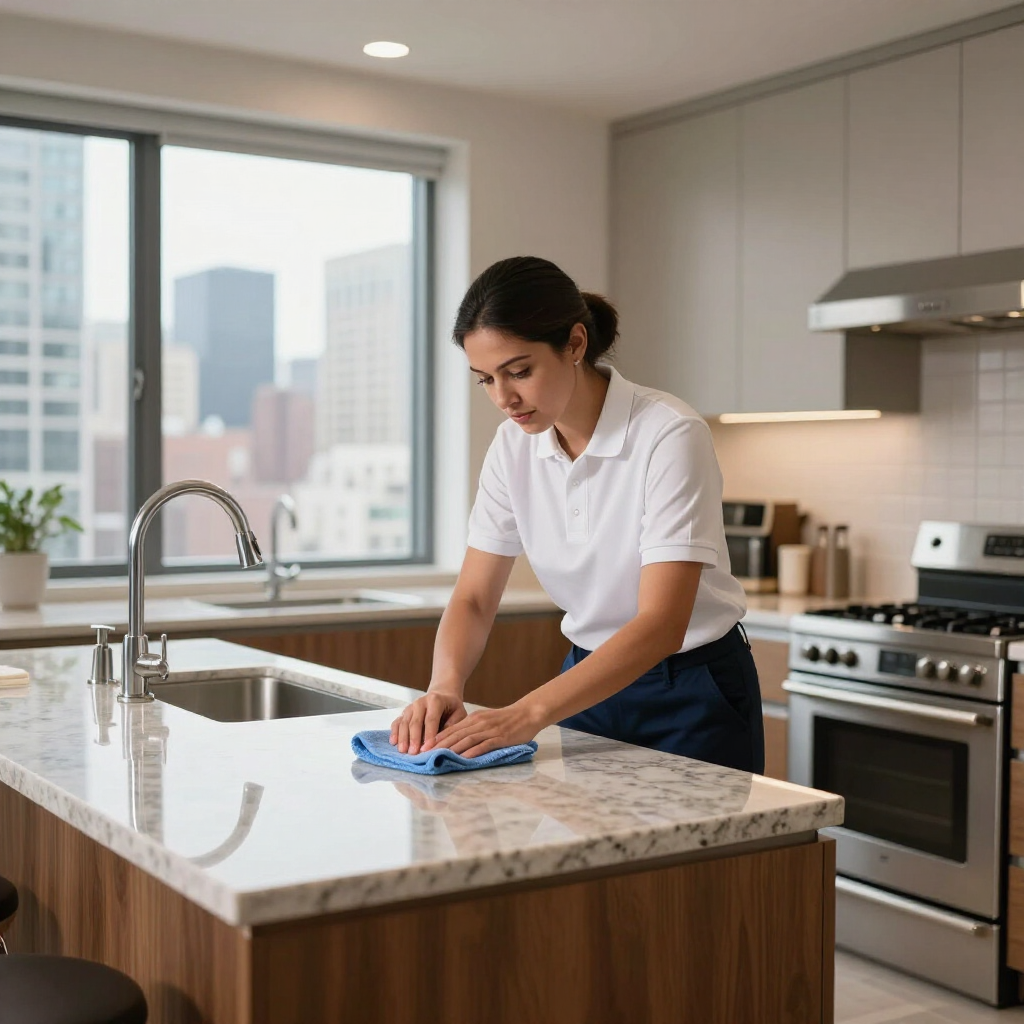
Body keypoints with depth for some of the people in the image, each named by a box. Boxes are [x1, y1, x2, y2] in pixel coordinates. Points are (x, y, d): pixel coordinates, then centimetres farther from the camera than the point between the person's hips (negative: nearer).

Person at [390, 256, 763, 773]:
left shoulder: (670, 435, -24)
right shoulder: (514, 445, -6)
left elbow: (661, 625, -31)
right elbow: (473, 599, -4)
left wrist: (529, 713, -41)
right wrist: (445, 685, -25)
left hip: (692, 695, -4)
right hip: (590, 681, 5)